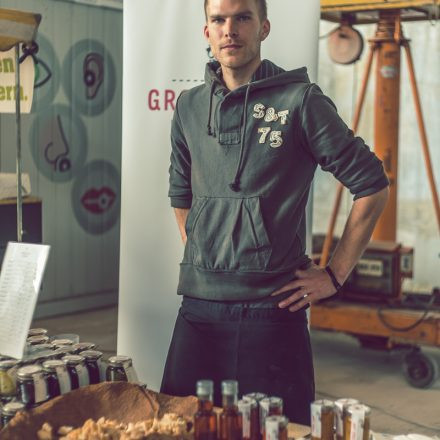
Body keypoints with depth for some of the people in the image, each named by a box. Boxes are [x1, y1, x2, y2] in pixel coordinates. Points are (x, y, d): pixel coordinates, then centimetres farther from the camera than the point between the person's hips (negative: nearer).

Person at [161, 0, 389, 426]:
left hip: (271, 307, -4)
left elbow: (372, 186, -3)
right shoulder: (189, 107, 10)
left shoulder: (300, 100, -5)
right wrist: (199, 254, 14)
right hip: (199, 306, 4)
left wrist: (334, 275, -3)